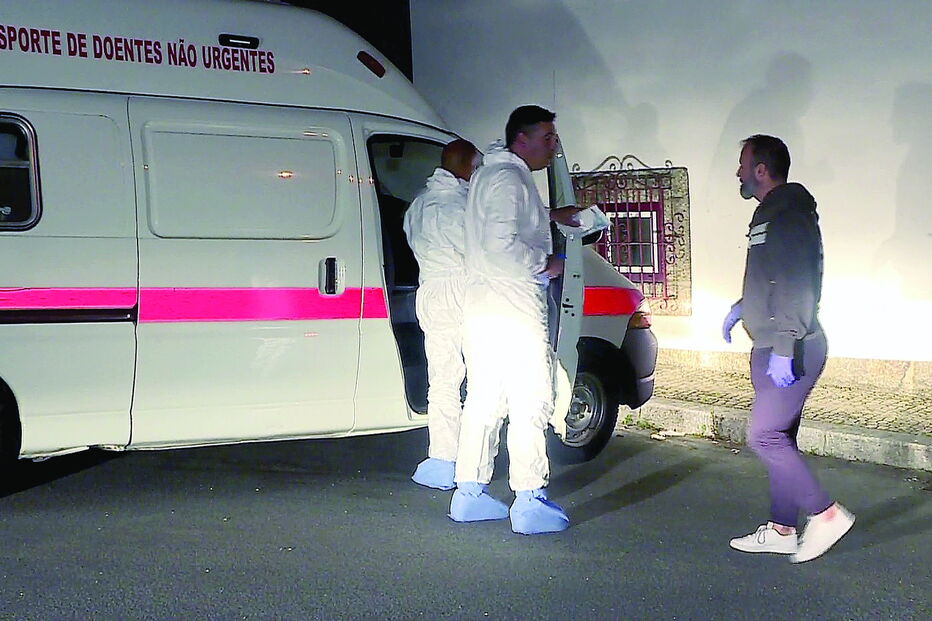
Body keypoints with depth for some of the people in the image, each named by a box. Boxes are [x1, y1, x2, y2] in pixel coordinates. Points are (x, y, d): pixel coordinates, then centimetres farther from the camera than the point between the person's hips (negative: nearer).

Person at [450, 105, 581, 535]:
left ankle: (470, 494, 18)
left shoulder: (490, 175, 20)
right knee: (532, 402, -7)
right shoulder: (509, 178, -14)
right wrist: (546, 263, -13)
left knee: (484, 402, 13)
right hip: (513, 310, -11)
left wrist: (549, 217, 31)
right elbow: (502, 245, -25)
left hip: (485, 308, 11)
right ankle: (529, 503, -6)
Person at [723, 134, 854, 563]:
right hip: (772, 348, 10)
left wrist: (784, 350, -27)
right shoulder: (770, 213, 16)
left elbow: (796, 287, -24)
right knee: (779, 438, 12)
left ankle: (826, 513, -1)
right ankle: (781, 530, 18)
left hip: (790, 350, -10)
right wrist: (741, 307, 29)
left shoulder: (787, 214, -17)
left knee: (764, 436, -10)